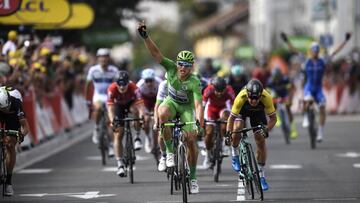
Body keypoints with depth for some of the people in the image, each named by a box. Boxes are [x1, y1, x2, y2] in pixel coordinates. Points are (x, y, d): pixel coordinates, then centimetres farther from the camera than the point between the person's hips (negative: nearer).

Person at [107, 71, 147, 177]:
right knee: (118, 135, -10)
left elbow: (140, 104, -43)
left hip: (131, 103, -1)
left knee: (135, 109, -38)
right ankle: (120, 165, -7)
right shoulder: (112, 89, -33)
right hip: (119, 106, 1)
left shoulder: (133, 88, -35)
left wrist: (142, 115, -62)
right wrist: (112, 120, -56)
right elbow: (110, 106, -39)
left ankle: (137, 138, -21)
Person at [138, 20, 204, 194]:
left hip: (186, 108, -1)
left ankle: (192, 177, 6)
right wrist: (145, 37, -43)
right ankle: (170, 152, -26)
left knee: (191, 140, -13)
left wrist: (200, 124, -55)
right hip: (171, 102, 1)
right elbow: (155, 53, -31)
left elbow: (198, 105, -40)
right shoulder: (172, 69, -23)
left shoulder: (194, 83, -31)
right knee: (162, 113, -36)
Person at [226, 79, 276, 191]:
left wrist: (266, 129, -46)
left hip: (258, 111, 1)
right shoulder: (241, 98, -40)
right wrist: (228, 133, -45)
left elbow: (273, 118, -29)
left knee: (260, 140, -8)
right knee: (237, 131, -27)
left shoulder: (266, 98, -38)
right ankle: (235, 155, 3)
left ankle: (261, 176, 1)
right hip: (243, 109, -1)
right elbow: (232, 117, -33)